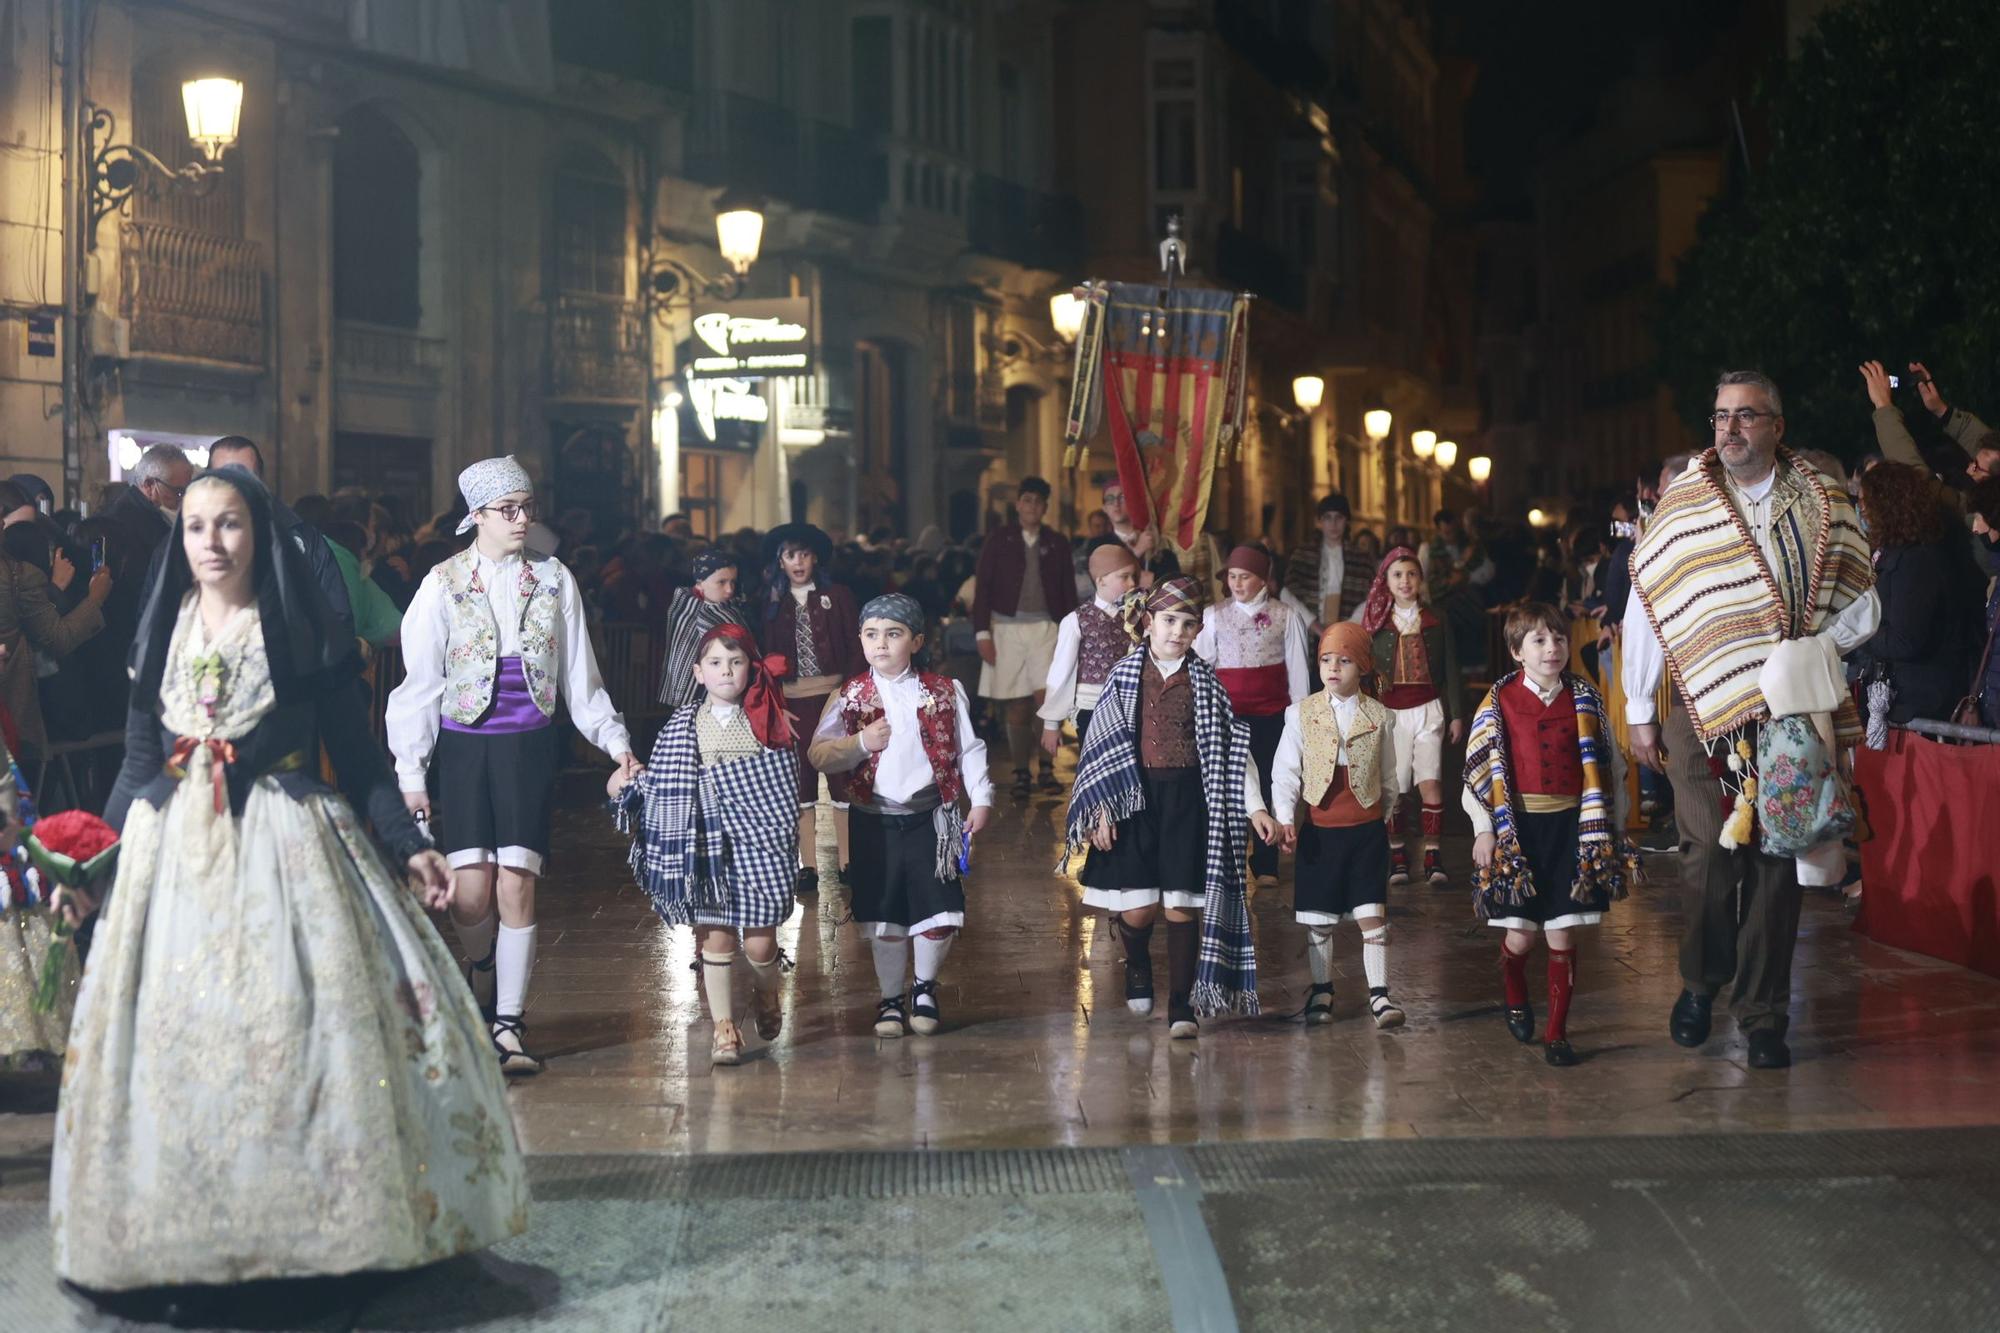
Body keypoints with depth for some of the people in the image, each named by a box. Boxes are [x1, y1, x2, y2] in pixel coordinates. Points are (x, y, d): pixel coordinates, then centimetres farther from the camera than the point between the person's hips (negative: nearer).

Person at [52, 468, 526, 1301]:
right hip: (174, 854, 3)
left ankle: (311, 1216, 3)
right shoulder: (161, 633, 10)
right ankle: (183, 1230, 9)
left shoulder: (301, 630, 1)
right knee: (174, 1036, 1)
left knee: (298, 1030, -7)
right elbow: (138, 762, 13)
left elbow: (356, 754, 1)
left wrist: (408, 844, -6)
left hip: (285, 847, -3)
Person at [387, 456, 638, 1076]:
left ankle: (509, 1023, 3)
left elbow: (579, 676, 12)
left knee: (517, 885, -8)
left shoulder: (554, 578, 5)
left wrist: (614, 740, 5)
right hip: (464, 745, -1)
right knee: (470, 893, -8)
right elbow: (420, 684, 1)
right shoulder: (444, 583, 0)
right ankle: (484, 990, 21)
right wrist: (411, 771, -2)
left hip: (529, 746, 1)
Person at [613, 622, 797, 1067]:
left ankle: (766, 993, 32)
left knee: (759, 942, 0)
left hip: (757, 845, 0)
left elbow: (788, 780, 7)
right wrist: (629, 783, -10)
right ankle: (724, 1027, 12)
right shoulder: (683, 726, 5)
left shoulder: (769, 721, 5)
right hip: (705, 843, 1)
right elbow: (664, 784, 7)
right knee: (714, 934, 1)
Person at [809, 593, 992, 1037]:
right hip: (876, 822, 0)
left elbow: (969, 750, 3)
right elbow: (819, 755, -1)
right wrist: (861, 743, -16)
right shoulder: (850, 697, 1)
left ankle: (924, 987, 24)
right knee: (884, 918, 6)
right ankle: (890, 998, 24)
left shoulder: (944, 692, 2)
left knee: (941, 915, -2)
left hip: (931, 818, 0)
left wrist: (981, 800, -5)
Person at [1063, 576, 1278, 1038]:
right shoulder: (1124, 675, 3)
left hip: (1187, 800, 0)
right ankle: (1138, 968, 33)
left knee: (1181, 904, -3)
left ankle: (1182, 1006, 4)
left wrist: (1254, 806, -3)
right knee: (1138, 908, 0)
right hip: (1135, 797, 0)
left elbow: (1232, 746, 5)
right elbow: (1103, 744, 2)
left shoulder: (1204, 681, 4)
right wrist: (1102, 809, -3)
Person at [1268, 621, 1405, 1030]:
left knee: (1372, 914, -3)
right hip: (1319, 830, 0)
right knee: (1318, 918, 8)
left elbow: (1390, 777, 12)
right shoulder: (1302, 713, -2)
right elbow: (1285, 771, -1)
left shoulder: (1380, 717, 1)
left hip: (1367, 830, 0)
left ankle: (1380, 995, 1)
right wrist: (1284, 819, -9)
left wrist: (1388, 814, 15)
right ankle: (1321, 990, 22)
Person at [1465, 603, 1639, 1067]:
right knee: (1520, 936, 3)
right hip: (1518, 829, -1)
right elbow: (1480, 769, 1)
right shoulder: (1499, 702, -1)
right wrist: (1484, 831, -2)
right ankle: (1516, 1000, 36)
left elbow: (1608, 769, 9)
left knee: (1562, 937, 1)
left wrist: (1610, 832, 7)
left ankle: (1557, 1032, 13)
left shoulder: (1585, 701, 5)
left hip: (1571, 830, 1)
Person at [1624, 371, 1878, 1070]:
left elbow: (1863, 603, 11)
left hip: (1790, 711, 1)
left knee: (1776, 858, 1)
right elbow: (1644, 606, 3)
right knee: (1711, 854, -5)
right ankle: (1701, 982, 20)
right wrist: (1639, 711, 2)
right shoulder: (1680, 507, 2)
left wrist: (1819, 646, -10)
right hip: (1703, 710, -1)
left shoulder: (1823, 507, 7)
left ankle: (1763, 1015, 9)